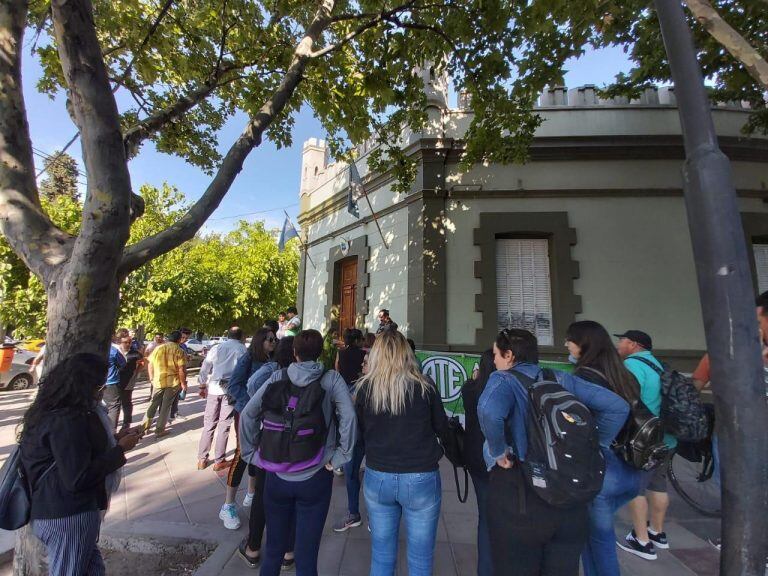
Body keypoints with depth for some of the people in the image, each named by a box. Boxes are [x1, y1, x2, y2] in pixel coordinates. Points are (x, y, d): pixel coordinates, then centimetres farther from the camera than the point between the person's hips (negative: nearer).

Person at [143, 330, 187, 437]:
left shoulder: (157, 348, 3)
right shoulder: (178, 351, -10)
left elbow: (150, 365, 8)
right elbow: (182, 370, -14)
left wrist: (152, 379, 20)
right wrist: (183, 383, -3)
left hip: (158, 381, 3)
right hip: (173, 382, -3)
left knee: (153, 404, 19)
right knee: (166, 405, 9)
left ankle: (145, 427, 24)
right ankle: (160, 430, 17)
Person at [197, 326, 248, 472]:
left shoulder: (216, 348, 10)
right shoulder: (243, 350, 1)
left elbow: (204, 368, 10)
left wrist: (202, 386, 18)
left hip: (214, 388, 3)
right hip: (231, 390, -3)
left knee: (209, 424, 14)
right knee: (224, 425, 7)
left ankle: (202, 459, 21)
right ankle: (219, 461, 14)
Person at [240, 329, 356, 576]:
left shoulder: (278, 377, -3)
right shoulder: (331, 379, -9)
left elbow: (247, 414, -1)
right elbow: (349, 419, -19)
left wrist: (252, 453, 8)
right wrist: (339, 458, -9)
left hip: (276, 476, 3)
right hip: (315, 478, -2)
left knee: (273, 548, 24)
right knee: (306, 554, 13)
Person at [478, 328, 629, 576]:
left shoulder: (504, 379, -10)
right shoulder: (561, 379, 6)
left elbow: (489, 412, -33)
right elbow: (617, 407, 5)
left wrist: (499, 452, -17)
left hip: (519, 492, -5)